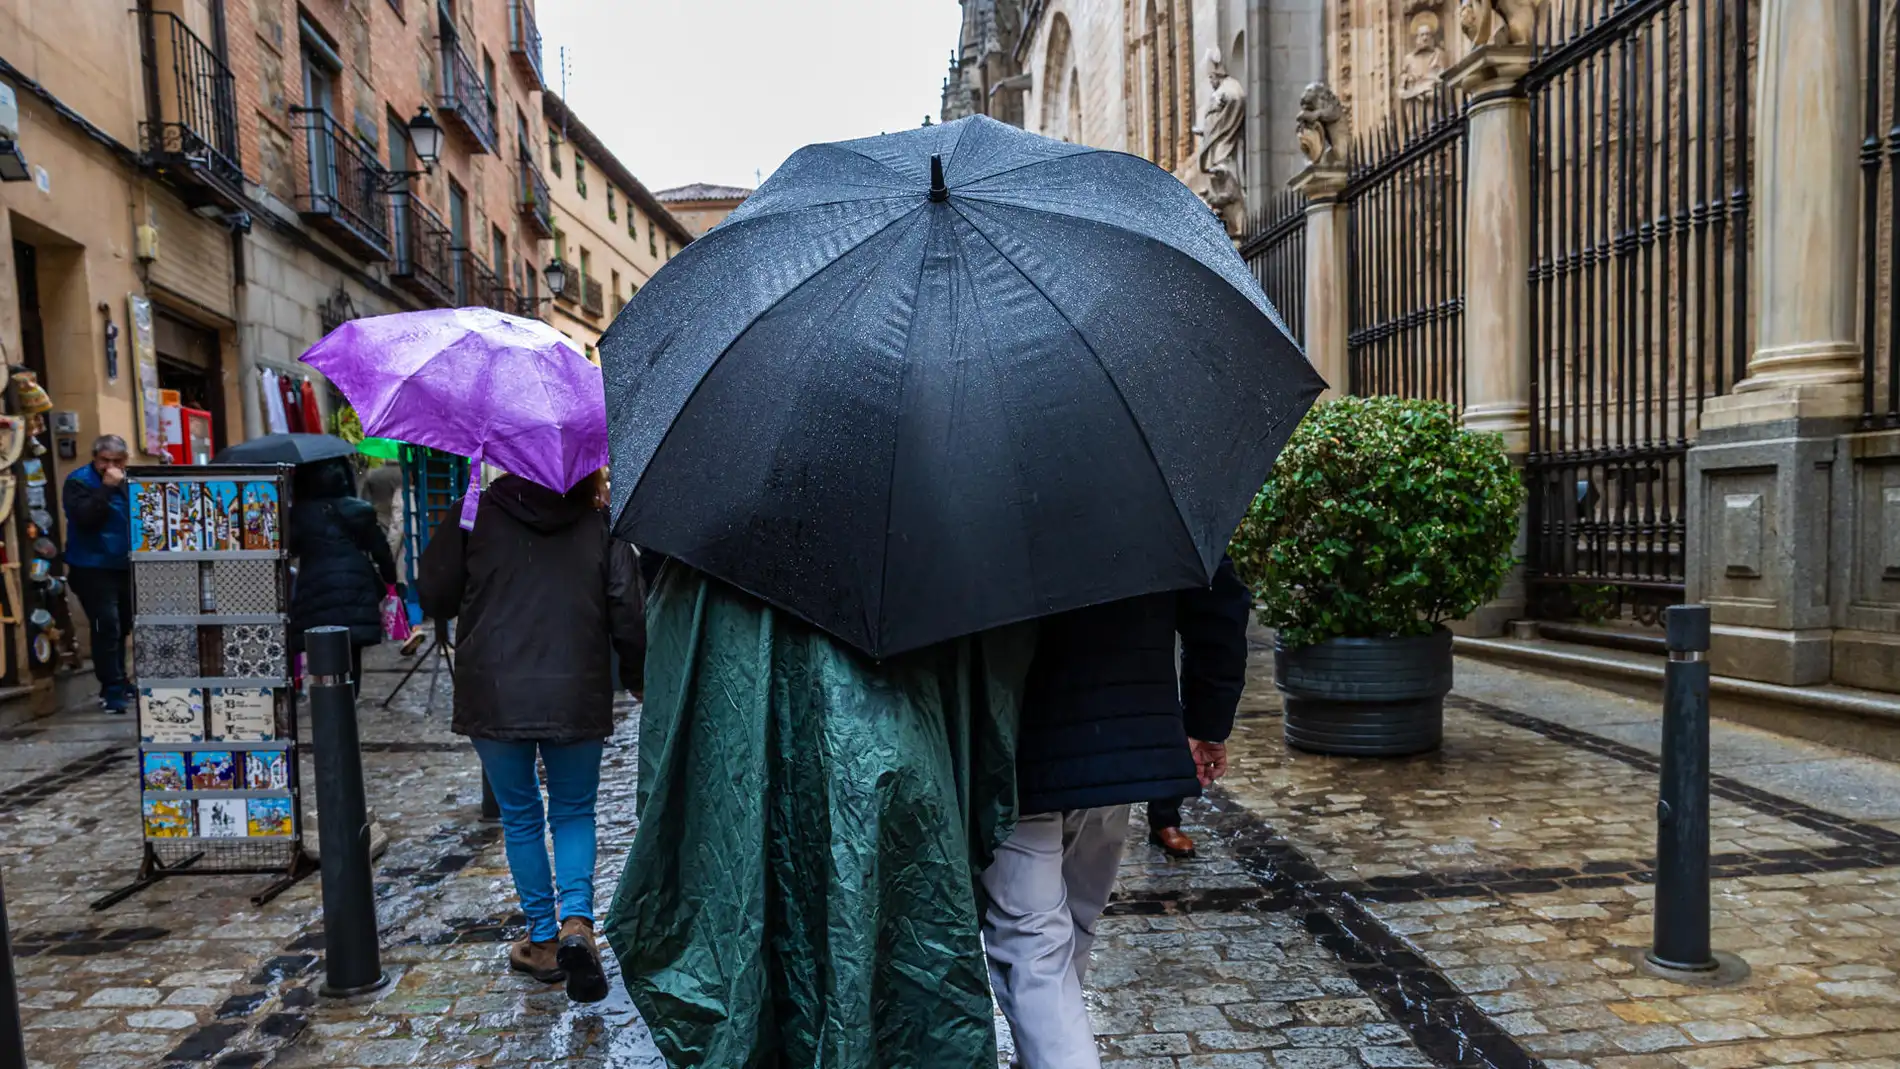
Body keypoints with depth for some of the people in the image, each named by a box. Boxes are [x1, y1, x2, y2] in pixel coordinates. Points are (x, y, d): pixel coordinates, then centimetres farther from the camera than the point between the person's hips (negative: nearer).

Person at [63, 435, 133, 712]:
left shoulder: (128, 481, 10)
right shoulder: (79, 481, -8)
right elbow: (85, 518, -26)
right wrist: (106, 487, -27)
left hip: (124, 566, 6)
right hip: (92, 568, -6)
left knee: (122, 626, 14)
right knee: (106, 627, -13)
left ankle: (117, 683, 25)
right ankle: (112, 689, -10)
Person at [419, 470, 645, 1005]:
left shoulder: (472, 516, -1)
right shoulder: (602, 525, 0)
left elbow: (433, 598, 2)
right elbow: (629, 616, -2)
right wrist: (638, 680, 12)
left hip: (494, 698, 0)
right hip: (577, 699, 0)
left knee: (520, 819, 15)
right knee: (574, 812, 17)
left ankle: (544, 941, 22)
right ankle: (577, 921, -4)